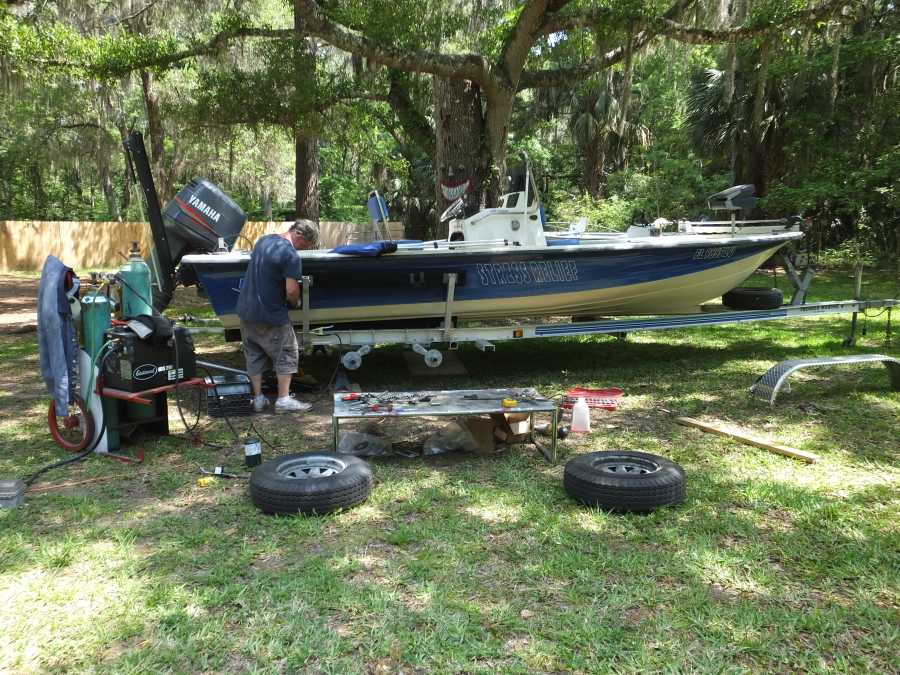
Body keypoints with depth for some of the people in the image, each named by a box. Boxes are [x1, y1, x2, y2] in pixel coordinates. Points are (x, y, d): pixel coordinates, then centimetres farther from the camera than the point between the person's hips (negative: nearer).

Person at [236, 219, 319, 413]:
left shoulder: (263, 240, 7)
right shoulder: (291, 255, -19)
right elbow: (291, 290, -23)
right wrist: (295, 302, 0)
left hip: (245, 311, 8)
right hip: (270, 316, -7)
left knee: (254, 356, 16)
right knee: (287, 354, 7)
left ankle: (258, 398, 20)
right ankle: (283, 399, 6)